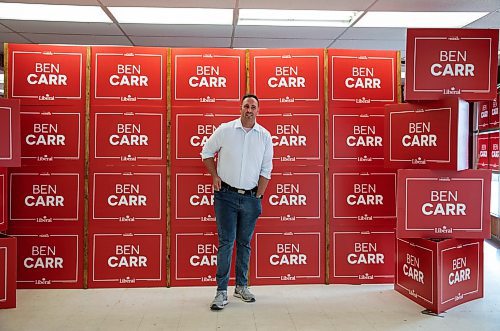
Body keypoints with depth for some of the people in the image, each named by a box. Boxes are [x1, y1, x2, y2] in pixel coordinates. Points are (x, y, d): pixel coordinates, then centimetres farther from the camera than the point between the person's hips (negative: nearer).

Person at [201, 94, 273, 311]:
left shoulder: (264, 136, 3)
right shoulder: (225, 130, -2)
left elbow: (266, 170, 4)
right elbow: (207, 152, 10)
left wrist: (258, 197, 0)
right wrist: (215, 176, 1)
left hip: (250, 197, 2)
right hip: (226, 195, -2)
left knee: (245, 243, 11)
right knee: (226, 242, -3)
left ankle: (241, 286, 25)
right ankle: (221, 291, 4)